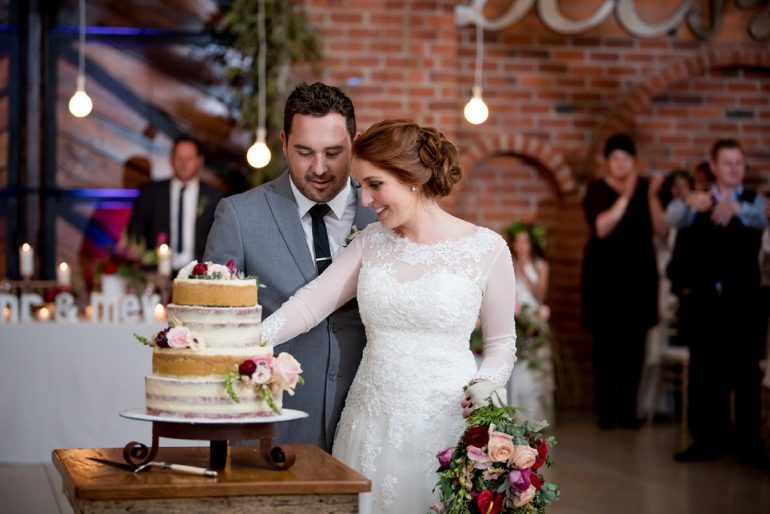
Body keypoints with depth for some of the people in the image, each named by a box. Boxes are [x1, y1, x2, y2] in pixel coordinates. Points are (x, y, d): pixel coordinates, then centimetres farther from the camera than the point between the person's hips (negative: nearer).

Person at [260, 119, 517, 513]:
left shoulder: (486, 249, -3)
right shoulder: (371, 243, 7)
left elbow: (501, 342, 6)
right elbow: (310, 303, -2)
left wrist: (484, 386, -14)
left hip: (445, 424, -3)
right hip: (372, 425, 3)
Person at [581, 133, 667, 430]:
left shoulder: (644, 187, 8)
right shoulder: (597, 190, 2)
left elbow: (661, 230, -1)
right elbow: (601, 228, -14)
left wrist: (652, 196, -12)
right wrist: (625, 196, -18)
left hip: (639, 274, 2)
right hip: (605, 275, -2)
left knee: (634, 344, -1)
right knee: (606, 343, -5)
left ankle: (628, 409, 4)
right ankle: (606, 409, 0)